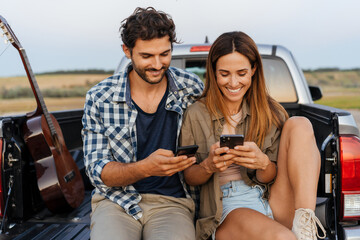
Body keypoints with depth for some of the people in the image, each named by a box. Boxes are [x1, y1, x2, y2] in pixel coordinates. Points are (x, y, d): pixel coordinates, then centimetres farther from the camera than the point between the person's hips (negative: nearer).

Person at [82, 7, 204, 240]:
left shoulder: (192, 88, -1)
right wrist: (146, 168, -22)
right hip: (116, 200, 0)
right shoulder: (99, 98, -4)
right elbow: (97, 171, -4)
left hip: (172, 202, 1)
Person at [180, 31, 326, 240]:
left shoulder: (271, 113, 8)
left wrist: (263, 163, -18)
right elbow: (188, 178, 7)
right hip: (227, 210, -5)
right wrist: (208, 166, -17)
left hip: (275, 206, 5)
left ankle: (305, 223, -24)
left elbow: (271, 178, 6)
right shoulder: (196, 115, 2)